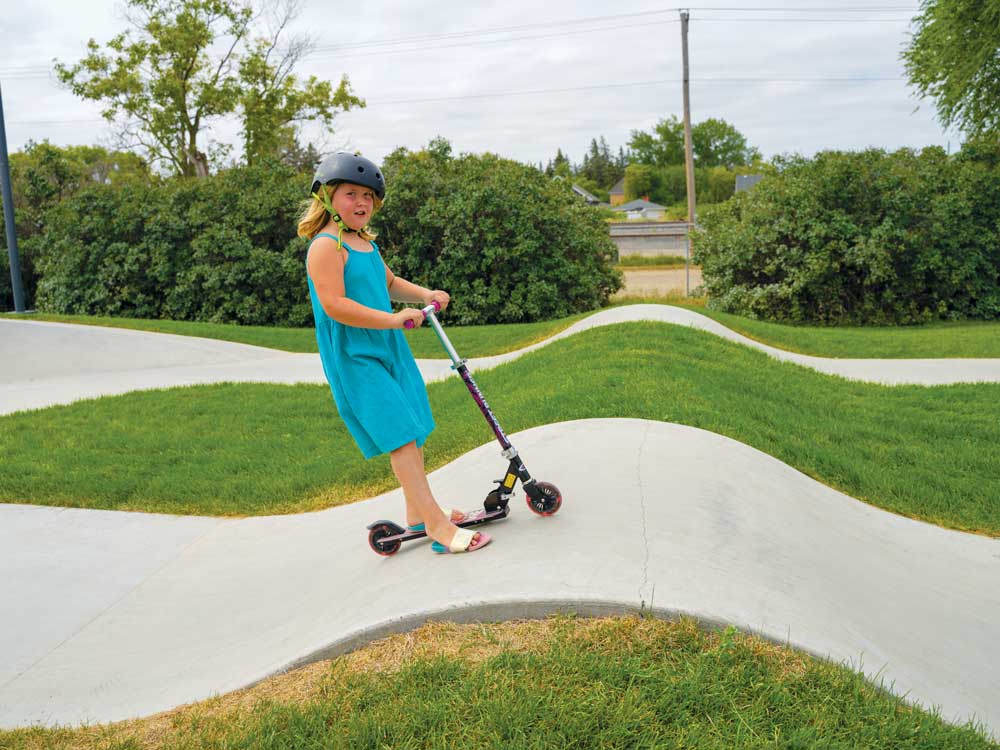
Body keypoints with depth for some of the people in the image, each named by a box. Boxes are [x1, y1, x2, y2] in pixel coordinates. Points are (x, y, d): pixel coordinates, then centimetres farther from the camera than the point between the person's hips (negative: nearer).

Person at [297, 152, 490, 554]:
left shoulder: (365, 243, 15)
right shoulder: (326, 246, -14)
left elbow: (389, 282, 29)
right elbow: (334, 304, -25)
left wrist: (425, 294, 11)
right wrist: (393, 319, -26)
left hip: (390, 349, 10)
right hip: (354, 359, -10)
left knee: (412, 431, 15)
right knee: (400, 436, -12)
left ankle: (417, 511, 29)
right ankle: (436, 524, -8)